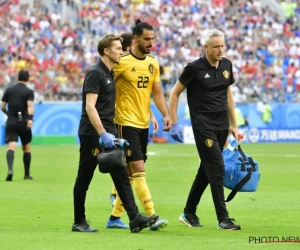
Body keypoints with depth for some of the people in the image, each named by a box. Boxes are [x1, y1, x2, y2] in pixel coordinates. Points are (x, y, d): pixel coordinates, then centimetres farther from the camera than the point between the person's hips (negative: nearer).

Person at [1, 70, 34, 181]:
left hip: (11, 122, 1)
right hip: (24, 122, -1)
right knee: (26, 148, 16)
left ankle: (10, 169, -37)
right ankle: (27, 174, 24)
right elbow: (30, 106, -17)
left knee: (11, 146, -12)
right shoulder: (29, 92, 0)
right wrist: (30, 118, -28)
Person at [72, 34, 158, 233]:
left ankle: (134, 218, -7)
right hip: (92, 134, -9)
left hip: (108, 133, 9)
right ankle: (79, 222, 10)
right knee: (84, 179, 2)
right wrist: (102, 134, -26)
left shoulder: (110, 74, 15)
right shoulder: (95, 73, -12)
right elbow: (90, 107, -20)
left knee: (122, 176, -1)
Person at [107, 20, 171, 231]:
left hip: (143, 124, 7)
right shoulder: (122, 62, -11)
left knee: (129, 174, 11)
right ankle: (152, 217, -17)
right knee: (139, 171, -13)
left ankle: (115, 216, 19)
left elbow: (157, 93, 12)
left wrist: (166, 115, -2)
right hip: (126, 124, -7)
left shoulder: (153, 63, 9)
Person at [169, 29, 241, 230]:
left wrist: (234, 125, 16)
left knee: (207, 170, 12)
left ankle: (189, 213, 24)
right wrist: (174, 123, -6)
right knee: (217, 169, -13)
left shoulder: (226, 65, 7)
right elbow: (175, 93, -2)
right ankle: (223, 218, -11)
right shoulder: (195, 68, -10)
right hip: (203, 125, -6)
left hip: (221, 125, 6)